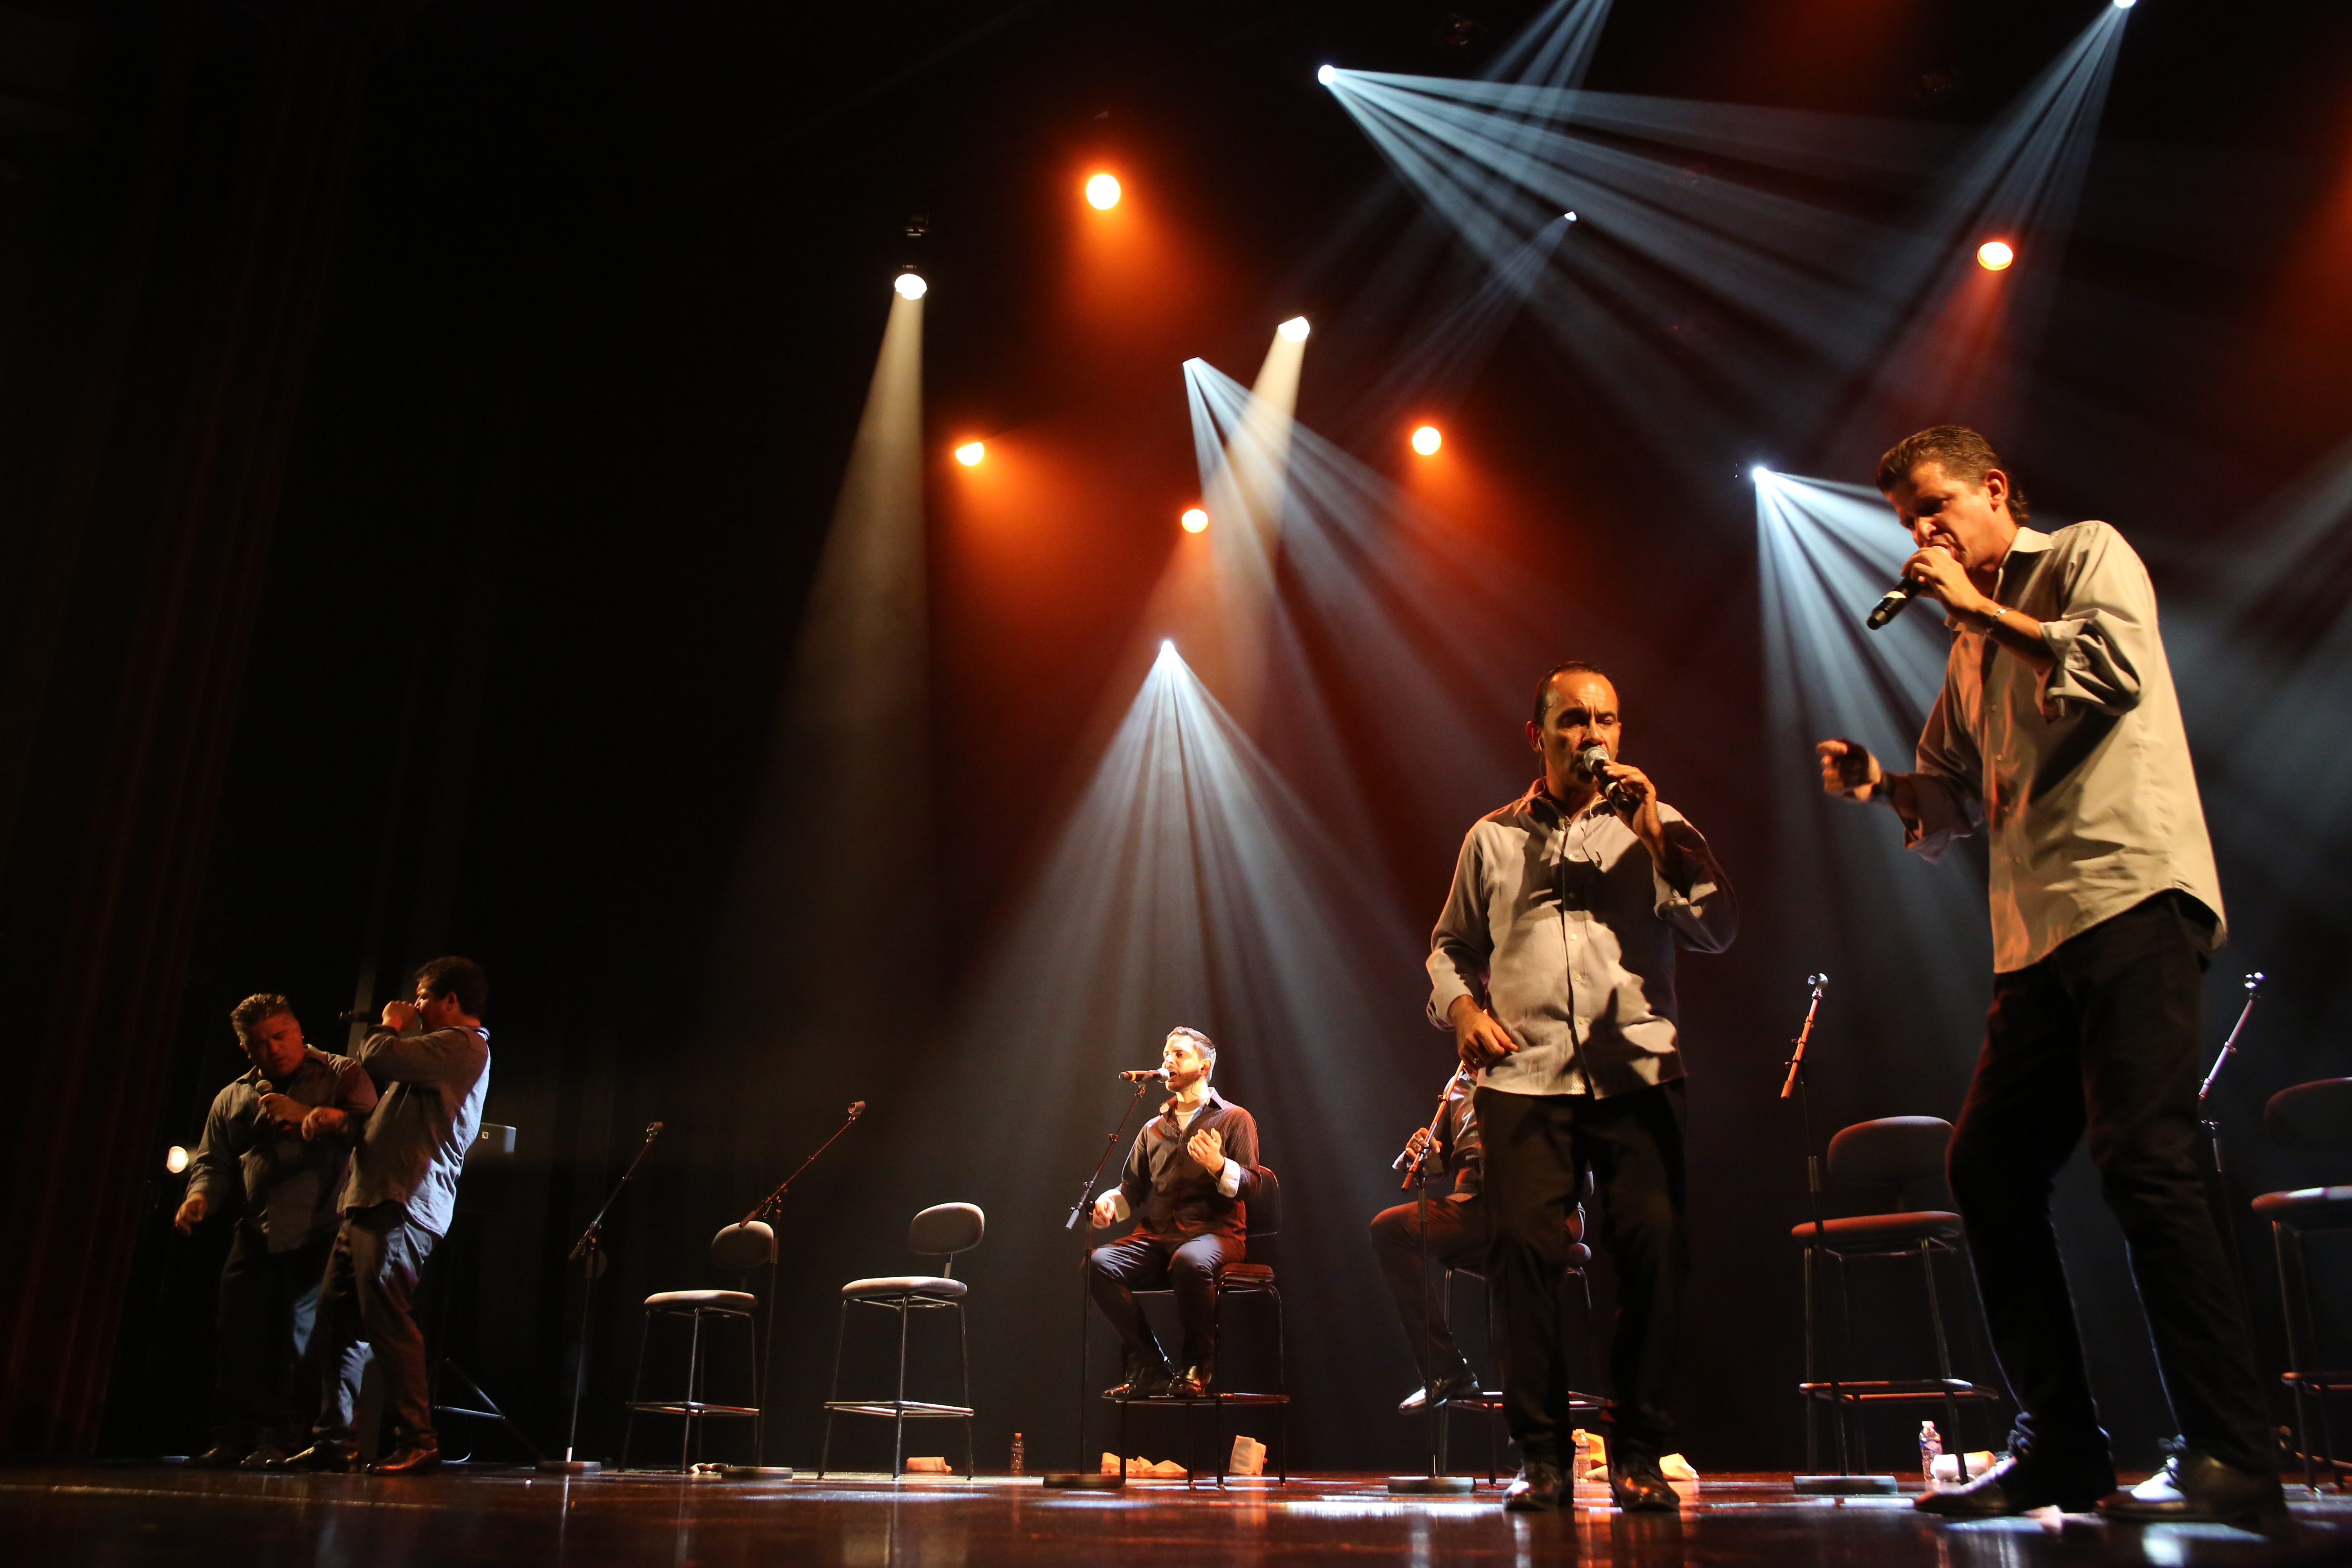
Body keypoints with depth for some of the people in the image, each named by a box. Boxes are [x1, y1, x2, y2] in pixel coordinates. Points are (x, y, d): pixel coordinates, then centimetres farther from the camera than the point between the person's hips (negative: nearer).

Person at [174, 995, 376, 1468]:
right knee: (237, 1333, 0)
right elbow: (213, 1160, 18)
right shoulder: (233, 1098, 18)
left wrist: (304, 1115, -19)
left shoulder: (341, 1075, 3)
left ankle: (282, 1437, 3)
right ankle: (234, 1437, 10)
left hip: (319, 1232, -5)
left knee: (300, 1334, -5)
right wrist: (200, 1195, -4)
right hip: (256, 1234, 5)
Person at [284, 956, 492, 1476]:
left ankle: (416, 1442, -12)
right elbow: (396, 1116, 28)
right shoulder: (447, 1049, 27)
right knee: (336, 1317, 12)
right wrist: (341, 1118, 10)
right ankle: (336, 1439, 18)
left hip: (401, 1208, -11)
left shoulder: (461, 1045, -9)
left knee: (386, 1318, -14)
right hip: (373, 1201, 11)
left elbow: (378, 1058, -20)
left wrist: (390, 1026, 3)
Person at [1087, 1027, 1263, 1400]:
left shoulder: (1233, 1118, 8)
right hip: (1156, 1236, 5)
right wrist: (1110, 1203, -2)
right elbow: (1132, 1189, 21)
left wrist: (1218, 1166, -21)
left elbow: (1251, 1187, -1)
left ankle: (1200, 1365, -16)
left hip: (1214, 1232, -4)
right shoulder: (1154, 1129, 23)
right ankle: (1149, 1365, -15)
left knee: (1189, 1262, -40)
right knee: (1098, 1264, -25)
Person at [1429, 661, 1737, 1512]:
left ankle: (1638, 1454, 6)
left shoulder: (1657, 828, 14)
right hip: (1524, 1076, 1)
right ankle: (1540, 1453, 5)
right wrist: (1462, 1007, 1)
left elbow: (1718, 930, 1)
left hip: (1636, 1072, 0)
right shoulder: (1493, 838, 17)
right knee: (1523, 1248, -7)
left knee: (1653, 1246, -8)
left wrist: (1655, 833, -6)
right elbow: (1450, 947, 21)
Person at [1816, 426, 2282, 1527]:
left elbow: (2117, 668, -13)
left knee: (2141, 1161, -16)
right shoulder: (1969, 648, 25)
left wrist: (1984, 611, -4)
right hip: (2036, 932, 8)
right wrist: (1882, 785, 5)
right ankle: (2061, 1445, 11)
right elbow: (1953, 797, 25)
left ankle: (2231, 1458, -7)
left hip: (2131, 893, -8)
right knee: (1987, 1166, 3)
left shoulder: (2086, 555, 6)